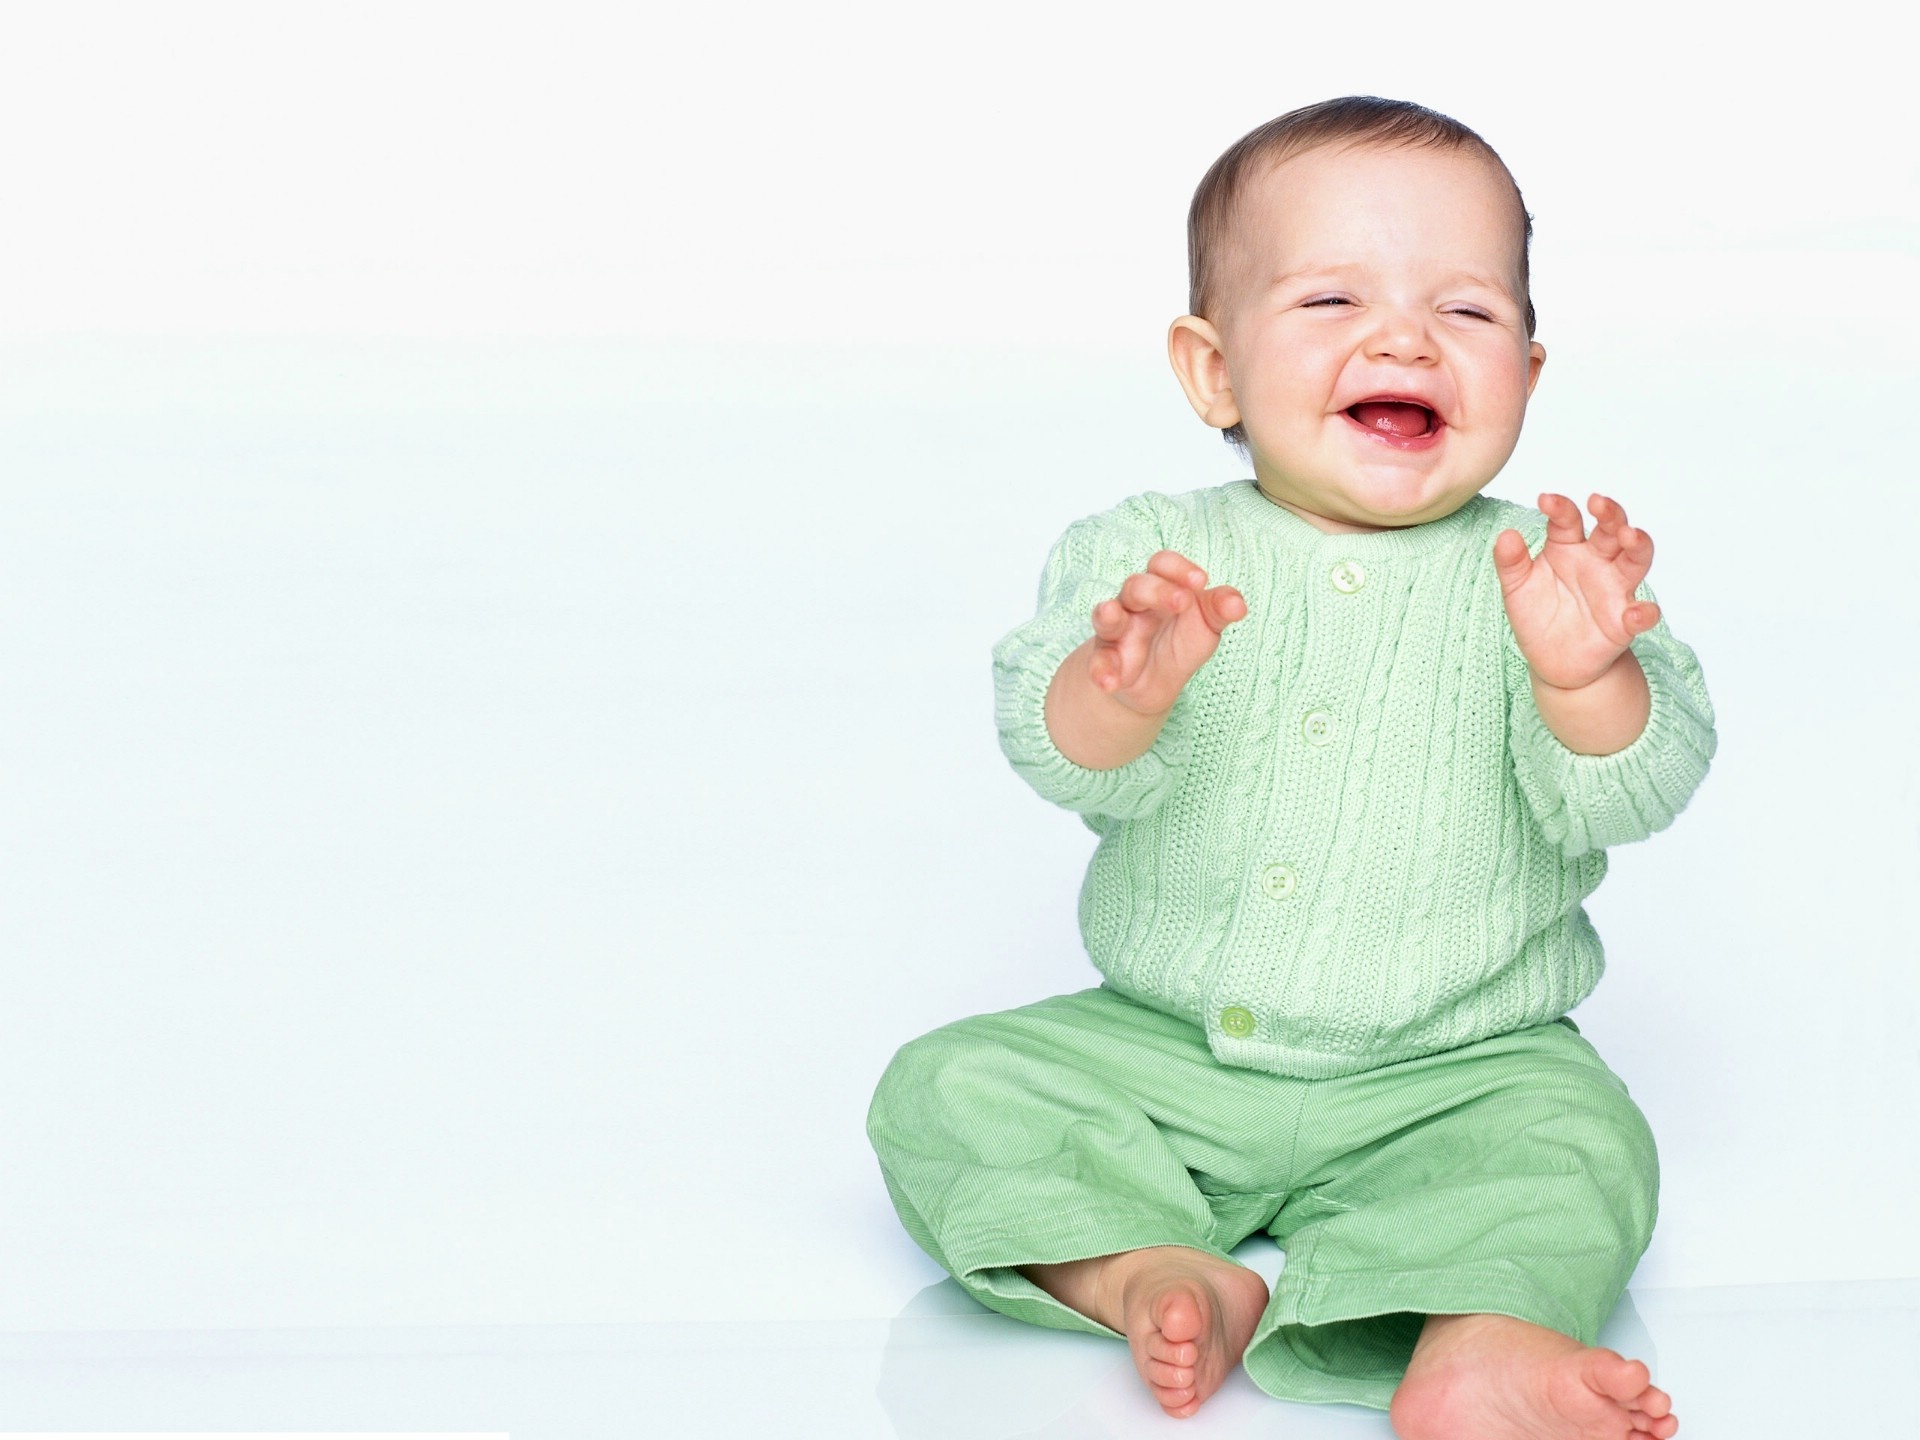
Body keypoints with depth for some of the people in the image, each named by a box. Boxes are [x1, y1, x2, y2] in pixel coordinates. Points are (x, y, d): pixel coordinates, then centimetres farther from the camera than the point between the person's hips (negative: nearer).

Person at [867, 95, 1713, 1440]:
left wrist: (1585, 679, -35)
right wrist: (1122, 686, -39)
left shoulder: (1546, 579, -5)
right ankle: (1148, 1269, -28)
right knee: (949, 1089, -13)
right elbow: (1062, 759, -16)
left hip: (1449, 1075, -2)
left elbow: (1628, 795, -14)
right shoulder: (1148, 556, -3)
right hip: (1161, 1053, 2)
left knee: (1575, 1146, -27)